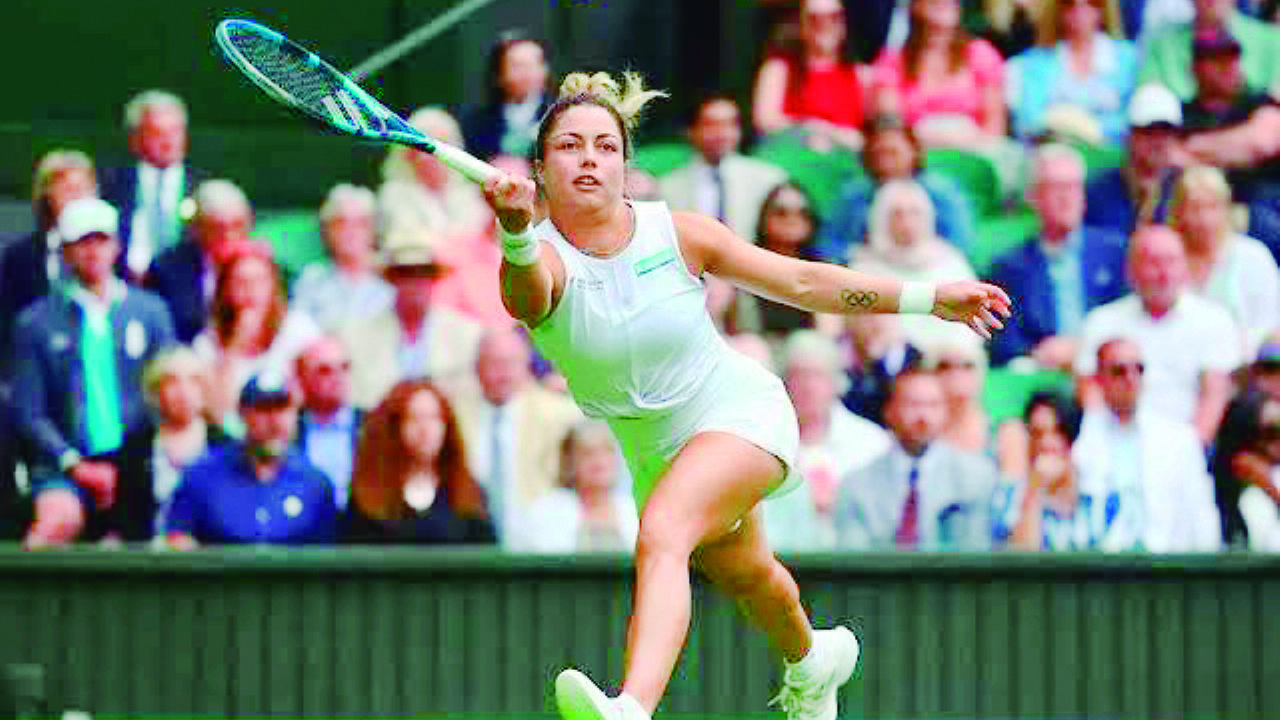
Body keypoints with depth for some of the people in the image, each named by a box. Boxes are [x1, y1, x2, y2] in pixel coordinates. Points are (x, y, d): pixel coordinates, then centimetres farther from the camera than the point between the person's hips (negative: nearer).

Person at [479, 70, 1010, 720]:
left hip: (741, 413, -4)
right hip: (657, 455, 4)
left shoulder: (675, 233, -15)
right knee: (742, 576, 27)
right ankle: (811, 659, 62)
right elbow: (528, 283, -46)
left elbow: (802, 281, -7)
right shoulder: (541, 263, -18)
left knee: (661, 536, -32)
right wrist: (517, 233, -70)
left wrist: (929, 298, -10)